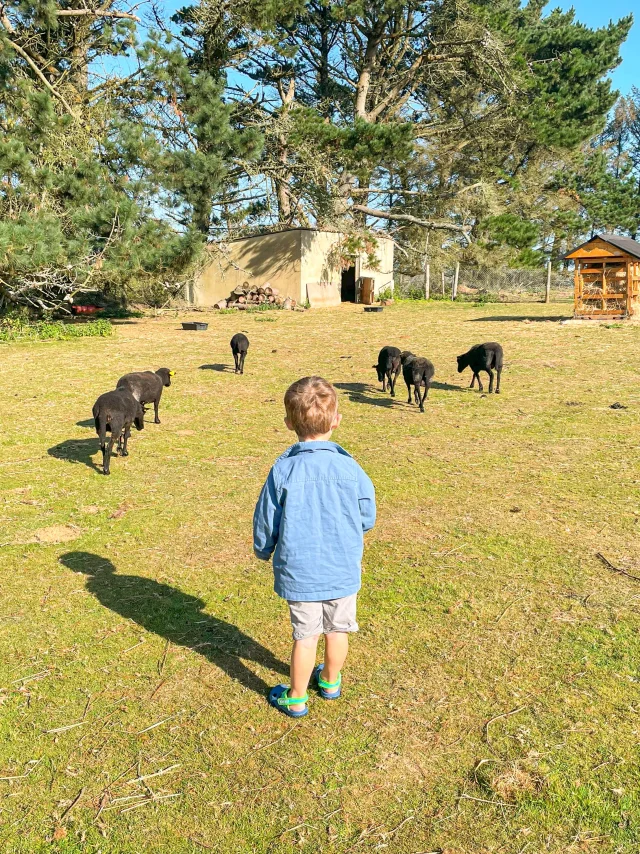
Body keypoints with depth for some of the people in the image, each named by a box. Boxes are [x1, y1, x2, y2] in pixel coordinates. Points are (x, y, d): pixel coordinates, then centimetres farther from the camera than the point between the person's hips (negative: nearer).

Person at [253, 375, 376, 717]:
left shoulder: (284, 469, -16)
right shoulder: (349, 467, -14)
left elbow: (265, 519, -6)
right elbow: (368, 517, -1)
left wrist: (263, 550, 14)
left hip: (298, 571, -1)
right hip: (343, 569, 2)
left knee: (305, 634, 12)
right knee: (338, 629, 21)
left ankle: (296, 699, 29)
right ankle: (330, 681, 43)